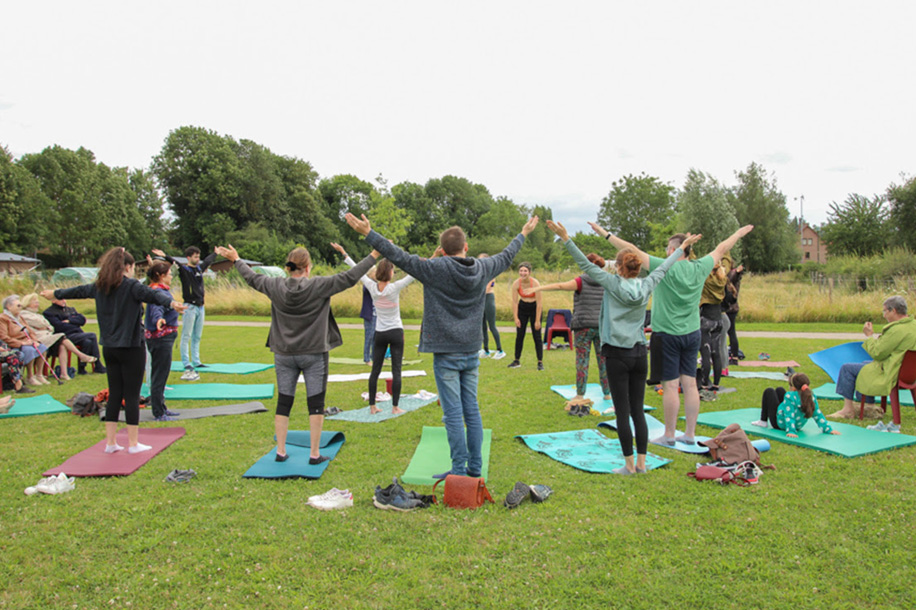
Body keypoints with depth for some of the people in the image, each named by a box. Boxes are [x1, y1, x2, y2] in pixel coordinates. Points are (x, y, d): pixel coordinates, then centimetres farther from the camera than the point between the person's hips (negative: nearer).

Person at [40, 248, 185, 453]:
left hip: (109, 348, 7)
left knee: (114, 394, 14)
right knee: (132, 396, 0)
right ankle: (133, 444, 5)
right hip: (131, 347, -6)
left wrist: (55, 293, 45)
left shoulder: (99, 287, 9)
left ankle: (110, 442, 19)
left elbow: (77, 291, 26)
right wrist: (171, 303, -46)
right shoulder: (131, 285, -11)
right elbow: (152, 294, -30)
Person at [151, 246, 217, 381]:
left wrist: (216, 253, 47)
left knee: (197, 337, 12)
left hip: (200, 307, 7)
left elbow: (209, 260, 31)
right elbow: (174, 262, -24)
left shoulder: (200, 268, 13)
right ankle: (186, 365, -2)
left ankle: (196, 362, 19)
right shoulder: (184, 270, -5)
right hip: (189, 307, -7)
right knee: (186, 337, -3)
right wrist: (165, 256, -42)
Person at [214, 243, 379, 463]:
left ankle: (281, 452, 19)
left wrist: (236, 259, 32)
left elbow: (252, 278, 14)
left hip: (284, 355, 4)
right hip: (314, 354, -3)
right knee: (316, 404, 4)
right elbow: (349, 278, -12)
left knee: (284, 403, 12)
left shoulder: (275, 287, -3)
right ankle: (314, 454, 8)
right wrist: (374, 255, -6)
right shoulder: (318, 286, -13)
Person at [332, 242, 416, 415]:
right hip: (396, 332, -4)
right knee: (396, 370, 1)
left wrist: (343, 253, 15)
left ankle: (372, 406, 13)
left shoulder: (372, 287, -6)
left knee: (375, 370, 8)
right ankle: (395, 407, 2)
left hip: (380, 334, 4)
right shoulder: (395, 288, -15)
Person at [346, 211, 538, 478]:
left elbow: (400, 257, -12)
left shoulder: (435, 268, -10)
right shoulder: (483, 268, 5)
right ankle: (475, 467, 19)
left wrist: (368, 233, -8)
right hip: (472, 353, 5)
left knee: (453, 413, -1)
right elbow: (506, 257, 22)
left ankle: (459, 470, 5)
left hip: (446, 355, -5)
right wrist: (523, 234, 39)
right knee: (472, 410, 12)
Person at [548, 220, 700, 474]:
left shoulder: (613, 284, -8)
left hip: (617, 355, -4)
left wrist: (566, 238, -8)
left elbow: (586, 265, -9)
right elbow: (663, 267, 18)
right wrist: (682, 247, 34)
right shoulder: (646, 286, 2)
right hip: (639, 353, 4)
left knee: (623, 411, 1)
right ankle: (641, 462, 15)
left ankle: (629, 465, 6)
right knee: (638, 410, 10)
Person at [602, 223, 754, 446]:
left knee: (670, 385, -2)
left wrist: (606, 234, -10)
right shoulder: (699, 269, 2)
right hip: (692, 334, 5)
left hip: (667, 334, -5)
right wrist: (739, 233, 35)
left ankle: (669, 435, 6)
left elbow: (633, 250, -14)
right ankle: (690, 433, 16)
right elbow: (721, 249, 19)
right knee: (690, 384, 9)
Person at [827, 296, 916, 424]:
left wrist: (869, 335, -8)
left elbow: (877, 353, -21)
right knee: (865, 365, 31)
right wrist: (879, 337, 8)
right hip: (903, 370, 10)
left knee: (847, 368, -3)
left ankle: (848, 409, 6)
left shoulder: (897, 330, -28)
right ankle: (869, 406, 30)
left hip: (889, 375, -10)